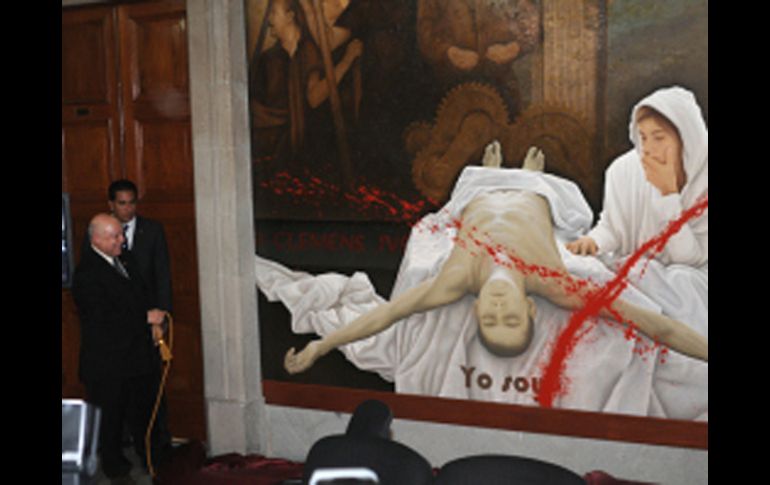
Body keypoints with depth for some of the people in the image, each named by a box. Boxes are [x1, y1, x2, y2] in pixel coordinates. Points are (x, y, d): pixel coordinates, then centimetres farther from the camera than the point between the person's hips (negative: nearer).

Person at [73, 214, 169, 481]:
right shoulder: (87, 273, -20)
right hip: (108, 360, -7)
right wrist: (146, 318, -19)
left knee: (143, 406, 20)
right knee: (110, 412, 8)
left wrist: (154, 323, -1)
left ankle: (146, 449, 38)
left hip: (139, 349, 7)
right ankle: (112, 461, 26)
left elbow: (143, 295, 17)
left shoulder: (126, 258, 7)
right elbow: (102, 318, -25)